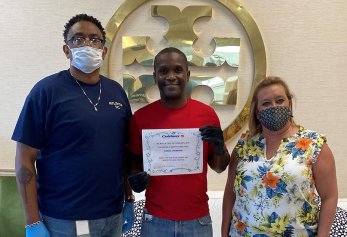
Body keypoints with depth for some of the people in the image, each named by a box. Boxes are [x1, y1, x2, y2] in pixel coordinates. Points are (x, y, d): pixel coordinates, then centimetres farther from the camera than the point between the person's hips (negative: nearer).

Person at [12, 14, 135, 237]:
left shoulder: (116, 91, 5)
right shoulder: (47, 90, -9)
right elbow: (25, 159, -9)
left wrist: (129, 199, 9)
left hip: (112, 214, 5)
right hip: (61, 218, -4)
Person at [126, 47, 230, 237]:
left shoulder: (206, 113, -5)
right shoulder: (140, 117, -6)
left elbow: (219, 167, 4)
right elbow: (135, 163, 6)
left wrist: (220, 147, -15)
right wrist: (135, 179, -14)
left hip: (198, 219, 1)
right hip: (156, 220, 0)